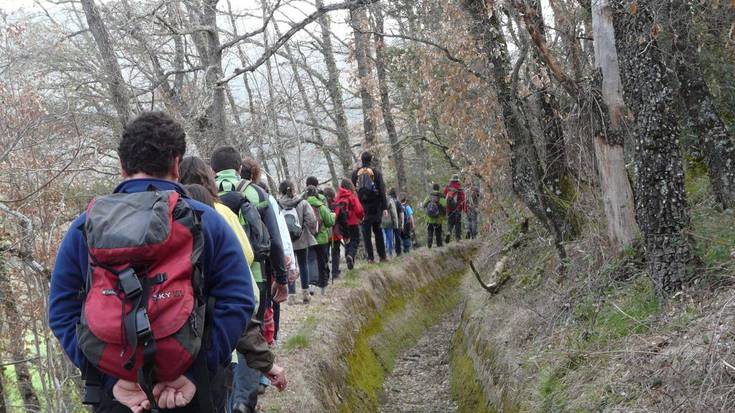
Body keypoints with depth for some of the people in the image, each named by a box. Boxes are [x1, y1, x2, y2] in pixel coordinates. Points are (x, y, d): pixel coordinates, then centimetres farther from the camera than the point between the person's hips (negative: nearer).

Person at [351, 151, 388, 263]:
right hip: (375, 206, 0)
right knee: (378, 231, 11)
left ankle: (370, 257, -2)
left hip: (362, 206, 0)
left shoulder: (355, 173, 4)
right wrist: (384, 207, -2)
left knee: (366, 232, 3)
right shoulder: (376, 172, -1)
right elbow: (382, 190, -4)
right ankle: (382, 255, 8)